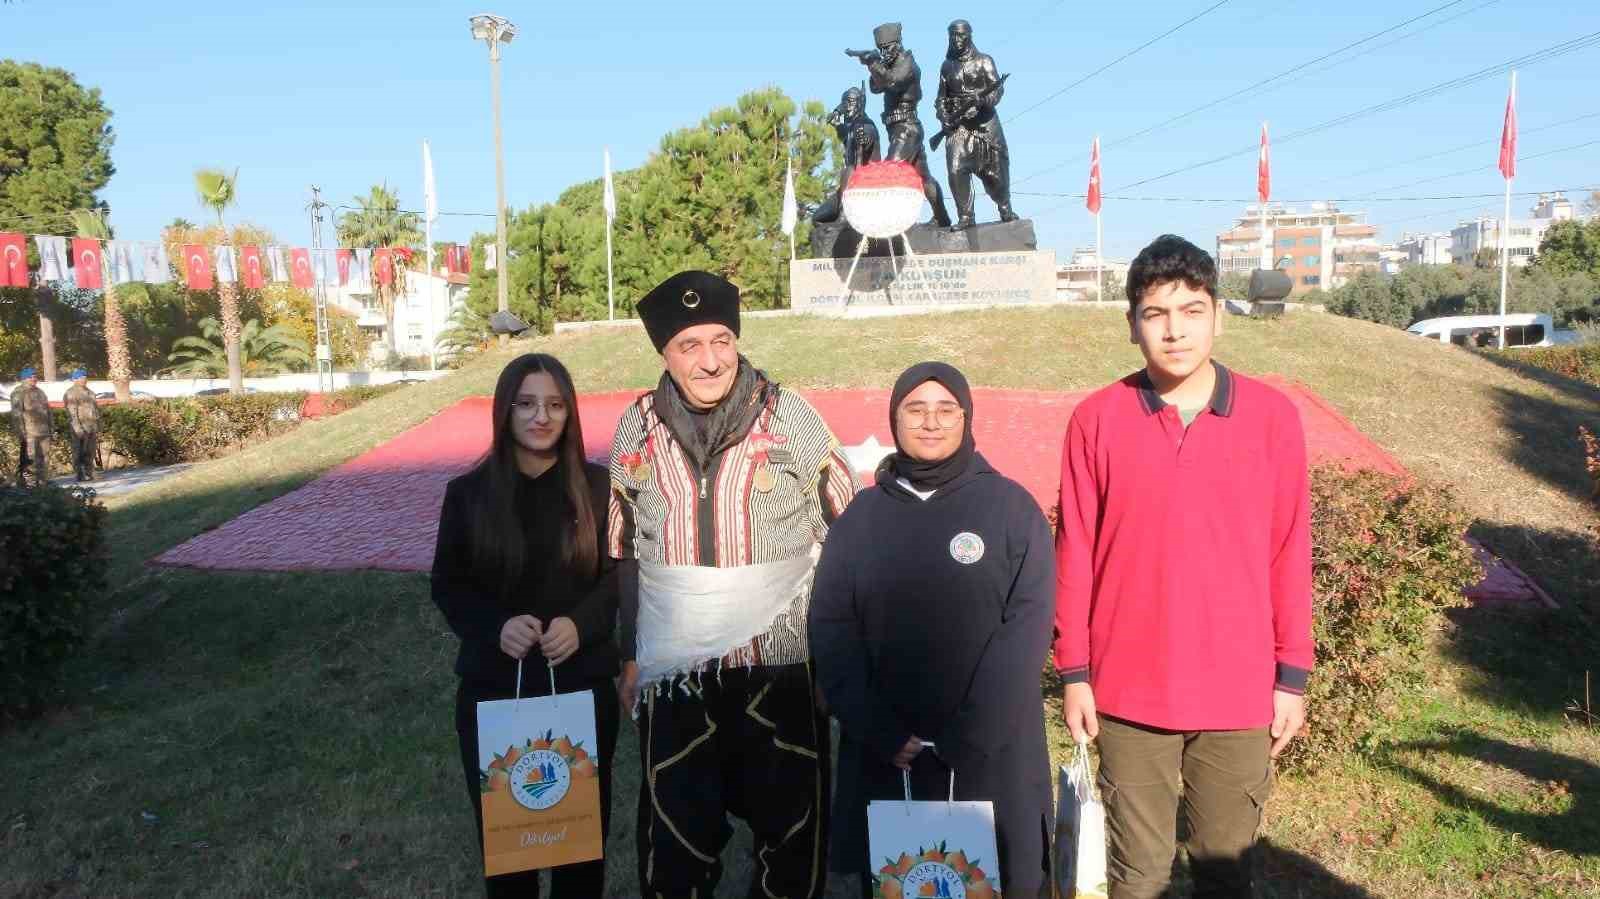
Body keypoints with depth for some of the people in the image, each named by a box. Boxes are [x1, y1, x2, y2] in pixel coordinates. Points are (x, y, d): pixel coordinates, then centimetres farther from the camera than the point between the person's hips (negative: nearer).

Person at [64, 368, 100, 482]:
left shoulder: (89, 392, 20)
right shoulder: (71, 393, -6)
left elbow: (95, 408, 24)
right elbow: (72, 412, -13)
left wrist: (98, 427, 20)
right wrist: (77, 427, -20)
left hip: (92, 426, 8)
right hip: (80, 427, -8)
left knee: (90, 452, 11)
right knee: (79, 453, -5)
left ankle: (89, 473, 18)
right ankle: (79, 475, -4)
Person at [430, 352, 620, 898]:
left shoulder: (597, 487, -3)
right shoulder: (467, 493, -2)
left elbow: (619, 575, 1)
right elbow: (447, 586, 2)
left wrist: (581, 623, -18)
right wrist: (496, 626, -17)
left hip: (582, 684, 0)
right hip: (492, 687, 1)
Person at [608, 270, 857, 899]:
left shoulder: (789, 415, -6)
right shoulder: (637, 428, 2)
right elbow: (624, 553, 10)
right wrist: (629, 659, 12)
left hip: (782, 663, -1)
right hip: (674, 674, 2)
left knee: (791, 829, 12)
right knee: (677, 839, 12)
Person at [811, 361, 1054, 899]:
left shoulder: (1011, 508, 1)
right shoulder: (861, 516, 6)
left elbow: (1027, 629, -7)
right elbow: (830, 631, 0)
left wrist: (966, 738, -14)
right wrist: (882, 734, -11)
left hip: (991, 755, -1)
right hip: (883, 757, 2)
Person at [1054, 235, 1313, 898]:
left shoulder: (1272, 416, -2)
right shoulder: (1095, 420, -4)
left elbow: (1290, 552, 2)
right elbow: (1074, 555, 0)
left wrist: (1292, 676, 3)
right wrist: (1074, 673, 1)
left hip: (1240, 692, 1)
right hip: (1129, 690, 0)